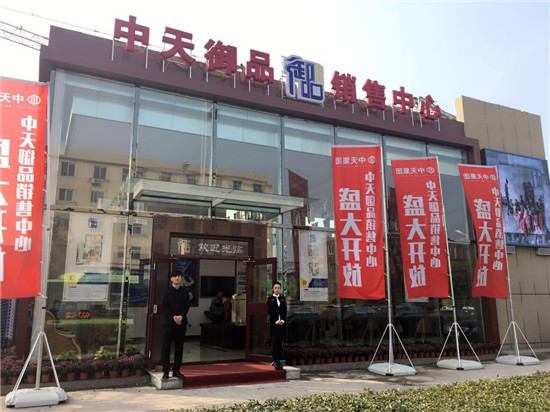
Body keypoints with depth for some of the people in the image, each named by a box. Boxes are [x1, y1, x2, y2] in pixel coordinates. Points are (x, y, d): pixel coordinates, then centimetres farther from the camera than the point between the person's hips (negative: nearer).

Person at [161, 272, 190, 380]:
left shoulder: (184, 291, 8)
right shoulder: (167, 291, 1)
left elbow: (187, 305, 3)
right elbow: (165, 306, -5)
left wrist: (181, 316, -13)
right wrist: (174, 317, -15)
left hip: (181, 322, 2)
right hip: (169, 322, -2)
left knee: (179, 347, 6)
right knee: (166, 346, -1)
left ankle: (176, 370, 14)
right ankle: (166, 371, 6)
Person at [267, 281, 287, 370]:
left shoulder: (283, 299, 13)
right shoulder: (270, 299, 3)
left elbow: (285, 311, 8)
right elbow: (270, 312, -4)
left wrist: (282, 320, -7)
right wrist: (276, 321, -13)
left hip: (282, 323, 3)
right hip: (273, 324, -3)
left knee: (280, 343, 4)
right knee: (274, 343, -3)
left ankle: (278, 361, 9)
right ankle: (276, 361, -1)